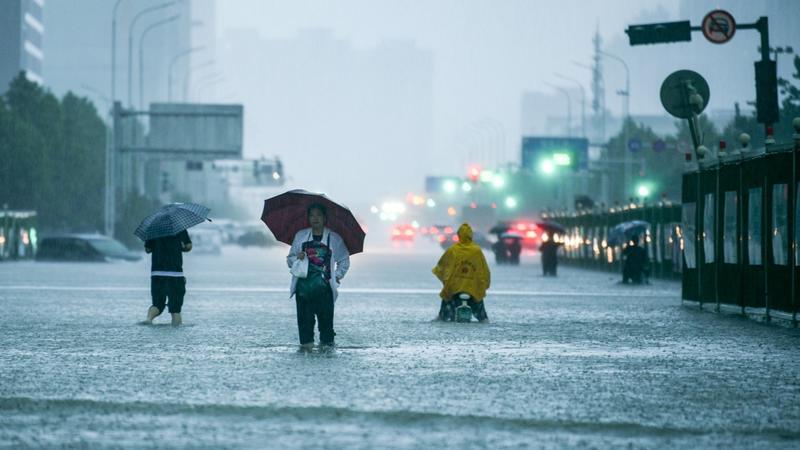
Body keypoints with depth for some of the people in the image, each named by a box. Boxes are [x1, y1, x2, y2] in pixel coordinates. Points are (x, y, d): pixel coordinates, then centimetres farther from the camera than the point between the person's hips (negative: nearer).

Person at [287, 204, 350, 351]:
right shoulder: (300, 236, 13)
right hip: (303, 285, 1)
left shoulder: (334, 238, 8)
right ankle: (306, 343, 2)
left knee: (326, 317, -6)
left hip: (324, 287, -1)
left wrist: (338, 275, 5)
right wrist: (297, 258, -5)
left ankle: (326, 343, 3)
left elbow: (344, 260, 17)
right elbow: (290, 259, 16)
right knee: (304, 317, -3)